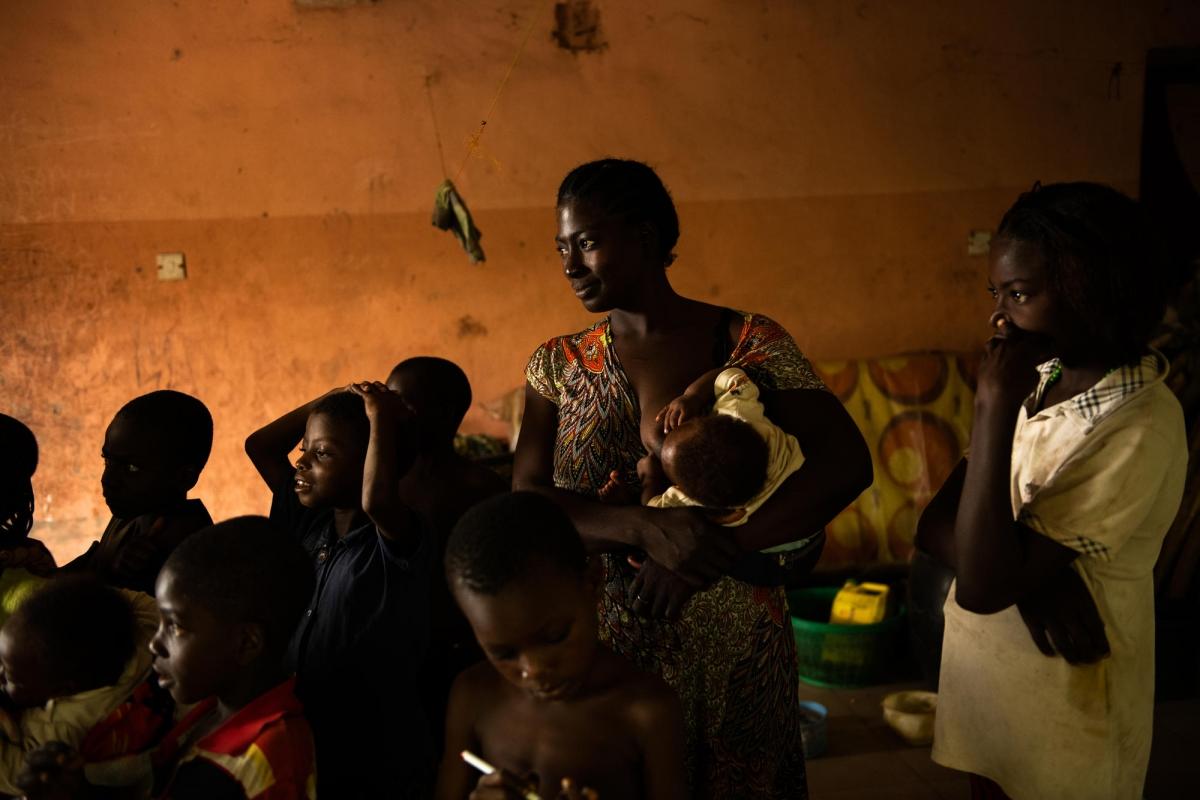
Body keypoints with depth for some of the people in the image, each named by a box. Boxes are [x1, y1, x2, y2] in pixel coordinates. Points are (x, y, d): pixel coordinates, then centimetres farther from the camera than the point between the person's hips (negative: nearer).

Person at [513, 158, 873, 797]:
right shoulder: (559, 365, 5)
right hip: (604, 648, 2)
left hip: (732, 652, -1)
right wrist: (647, 527, -24)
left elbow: (846, 463, -15)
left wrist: (715, 552, -24)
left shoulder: (747, 342, -4)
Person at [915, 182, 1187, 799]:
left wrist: (996, 408, -31)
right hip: (982, 668, 6)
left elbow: (981, 585, -29)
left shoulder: (1140, 429, -26)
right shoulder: (1044, 379, -3)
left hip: (1057, 699, -6)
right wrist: (1033, 581, -24)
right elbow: (936, 527, -4)